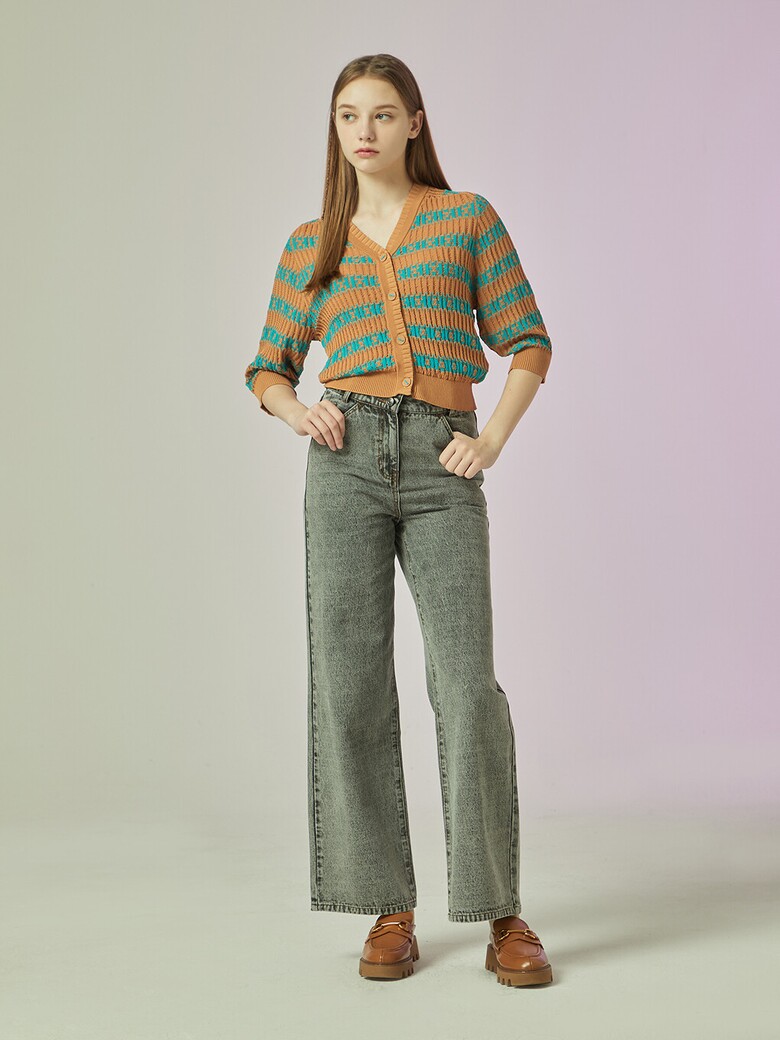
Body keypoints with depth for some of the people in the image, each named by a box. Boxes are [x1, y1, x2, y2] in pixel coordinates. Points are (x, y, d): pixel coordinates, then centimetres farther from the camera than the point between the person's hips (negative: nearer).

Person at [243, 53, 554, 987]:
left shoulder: (467, 218, 10)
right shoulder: (310, 245, 15)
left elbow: (526, 341, 9)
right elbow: (269, 368, 20)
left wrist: (492, 441, -4)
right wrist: (296, 411, -2)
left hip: (440, 469, -2)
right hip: (347, 457, 2)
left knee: (467, 683, -10)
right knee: (351, 683, -3)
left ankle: (498, 912, 1)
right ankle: (388, 907, 8)